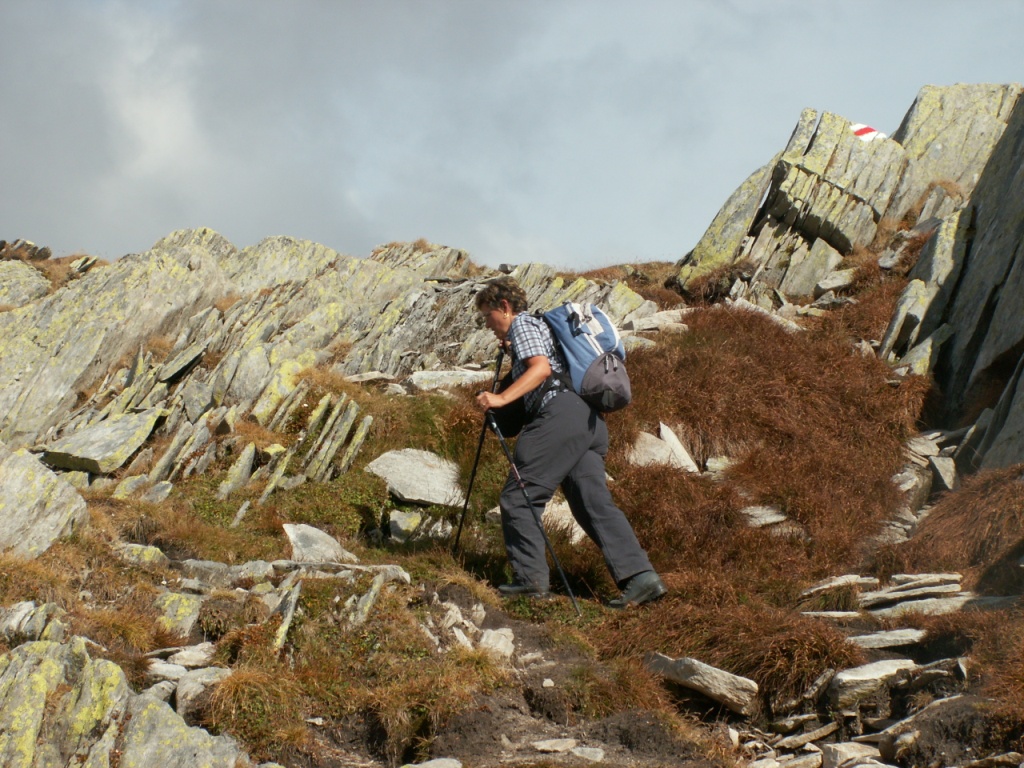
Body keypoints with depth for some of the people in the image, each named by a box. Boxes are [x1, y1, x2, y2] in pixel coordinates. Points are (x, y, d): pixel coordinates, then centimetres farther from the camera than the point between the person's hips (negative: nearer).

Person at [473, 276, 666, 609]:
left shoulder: (522, 324, 4)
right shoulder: (541, 324, 33)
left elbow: (541, 368, -13)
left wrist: (502, 398, -22)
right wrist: (510, 350, 38)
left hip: (560, 413, -9)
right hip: (590, 420, 9)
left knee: (518, 496, -3)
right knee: (594, 501, -1)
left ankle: (530, 577, -5)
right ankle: (640, 576, -15)